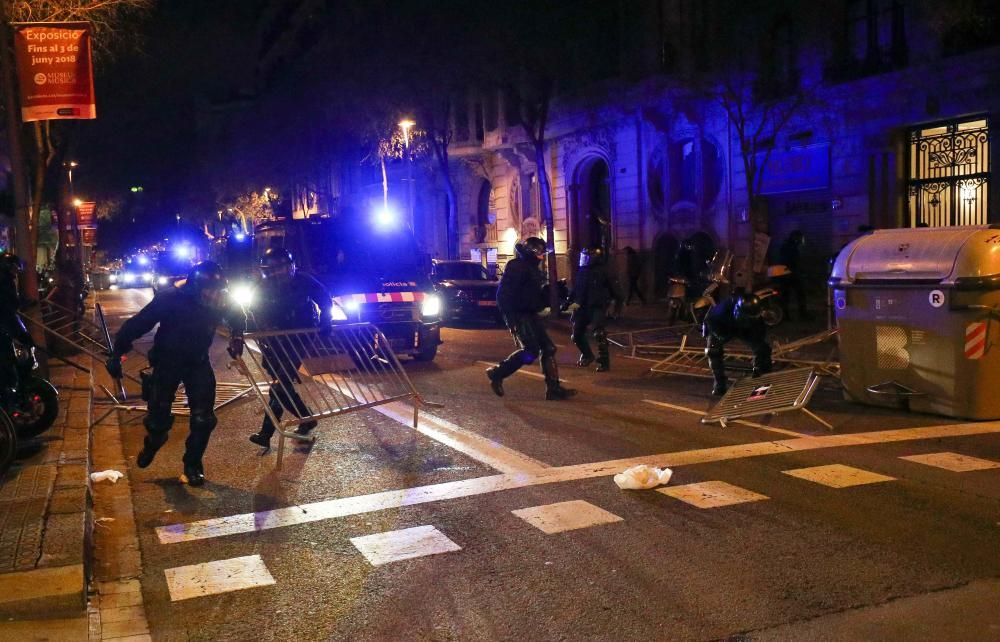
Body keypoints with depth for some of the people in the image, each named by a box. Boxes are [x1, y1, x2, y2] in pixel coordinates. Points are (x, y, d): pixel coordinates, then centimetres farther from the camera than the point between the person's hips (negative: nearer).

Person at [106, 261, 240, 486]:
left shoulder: (219, 302, -19)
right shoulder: (170, 298, -29)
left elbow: (237, 318, 5)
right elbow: (138, 323, -23)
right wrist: (117, 354, -20)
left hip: (198, 361, 2)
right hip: (167, 361, -2)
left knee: (204, 418, -5)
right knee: (159, 416, 5)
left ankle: (193, 465, 16)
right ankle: (152, 443, 41)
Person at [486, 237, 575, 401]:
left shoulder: (533, 268, 18)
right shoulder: (517, 266, -12)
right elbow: (504, 293, -19)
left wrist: (544, 307, 11)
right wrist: (510, 317, -24)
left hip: (531, 315, 10)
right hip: (519, 315, -10)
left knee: (548, 348, 3)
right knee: (530, 351, -15)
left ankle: (553, 388, 4)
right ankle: (497, 373, 0)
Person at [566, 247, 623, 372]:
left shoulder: (603, 271, -9)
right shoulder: (582, 271, 9)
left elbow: (614, 288, -5)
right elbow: (575, 290, 17)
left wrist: (618, 304, -2)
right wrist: (568, 303, 13)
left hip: (598, 308, -7)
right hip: (582, 307, 7)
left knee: (600, 336, -15)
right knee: (577, 335, 11)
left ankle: (604, 362, -7)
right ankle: (587, 355, 32)